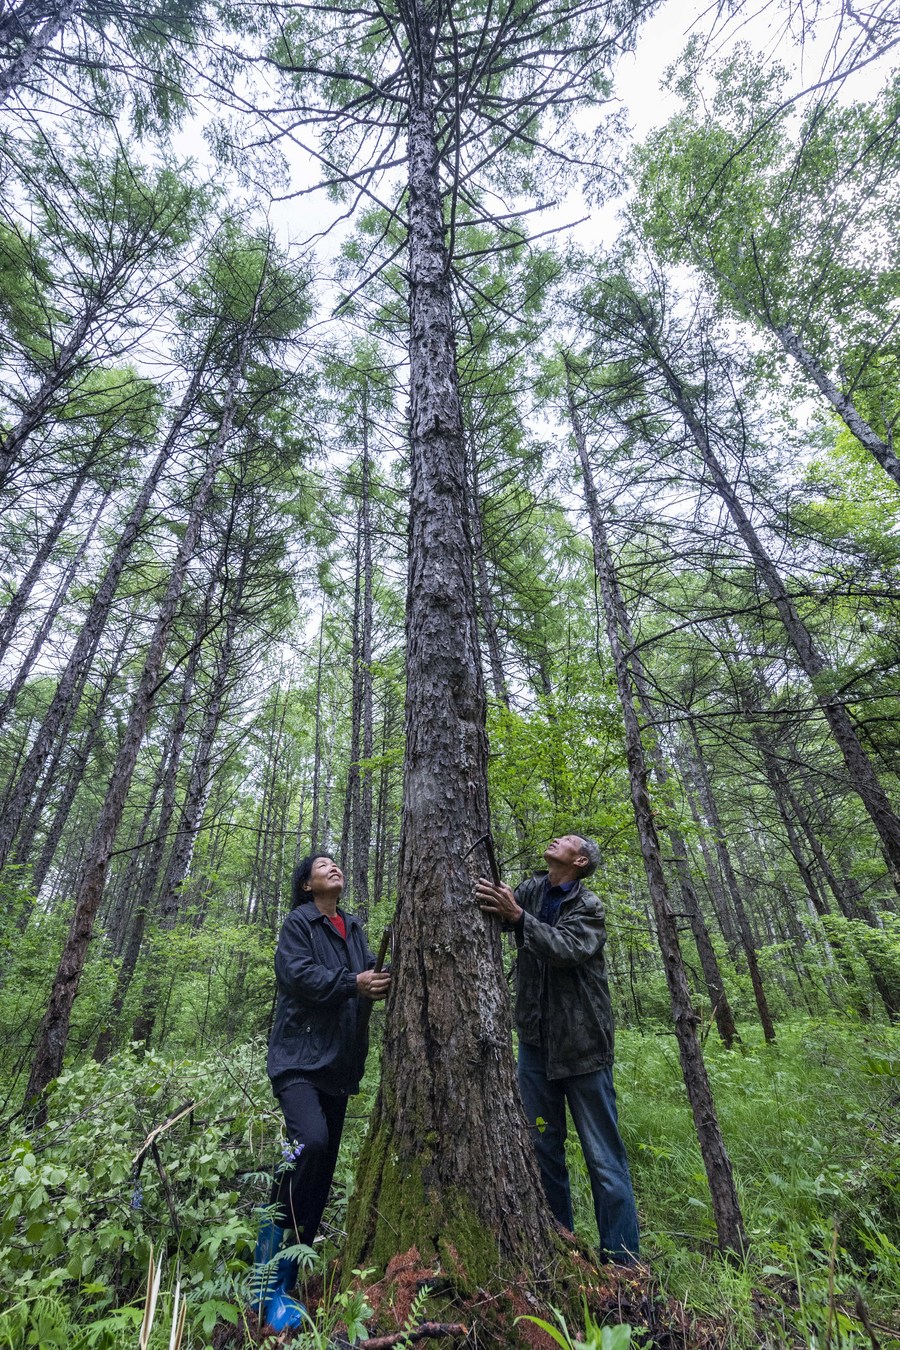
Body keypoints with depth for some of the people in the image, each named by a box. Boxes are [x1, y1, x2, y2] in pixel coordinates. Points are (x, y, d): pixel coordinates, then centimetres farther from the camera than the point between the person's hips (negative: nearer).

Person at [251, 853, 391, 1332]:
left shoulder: (353, 928, 13)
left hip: (339, 1064, 7)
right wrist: (353, 983, -21)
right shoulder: (297, 923, -5)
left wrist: (383, 981, -11)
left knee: (324, 1167, 9)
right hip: (299, 1057, -6)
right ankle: (267, 1273, -8)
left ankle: (288, 1280, 25)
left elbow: (368, 974, 10)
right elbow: (298, 973, -18)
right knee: (310, 1142, -26)